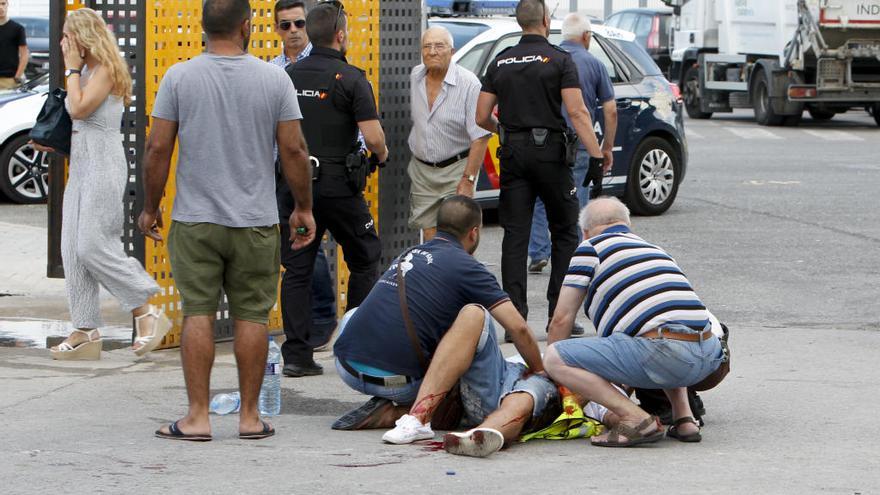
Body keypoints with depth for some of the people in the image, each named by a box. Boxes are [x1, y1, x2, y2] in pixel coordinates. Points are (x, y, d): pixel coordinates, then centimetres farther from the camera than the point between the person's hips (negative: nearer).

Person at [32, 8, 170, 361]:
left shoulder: (105, 70, -11)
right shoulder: (86, 71, 17)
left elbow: (80, 109, -22)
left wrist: (72, 69, -10)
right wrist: (54, 144, 14)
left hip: (103, 165, -10)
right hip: (80, 164, 10)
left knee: (93, 247, -14)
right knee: (73, 250, 5)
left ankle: (148, 313, -4)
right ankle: (86, 332, 7)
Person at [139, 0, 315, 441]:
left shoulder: (179, 77, -3)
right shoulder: (274, 79, -2)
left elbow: (157, 149, -3)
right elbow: (294, 150, -2)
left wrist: (150, 208, 9)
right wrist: (304, 208, 10)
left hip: (195, 220, 0)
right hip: (256, 222, 0)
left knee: (197, 313, 2)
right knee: (251, 316, 6)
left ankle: (197, 417, 0)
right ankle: (249, 416, 9)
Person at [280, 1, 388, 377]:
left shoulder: (288, 76, 4)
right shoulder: (350, 79, -10)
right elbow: (373, 136, -16)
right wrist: (382, 156, 6)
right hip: (338, 186, -4)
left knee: (297, 269, 6)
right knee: (364, 262, 13)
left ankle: (296, 355, 0)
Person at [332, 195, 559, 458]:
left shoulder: (407, 255, 22)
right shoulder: (466, 266, 0)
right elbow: (518, 329, -5)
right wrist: (540, 370, 15)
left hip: (347, 370, 7)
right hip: (396, 380, -6)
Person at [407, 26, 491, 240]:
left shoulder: (468, 83, -16)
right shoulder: (415, 77, 2)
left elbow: (480, 136, -17)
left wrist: (468, 179, -20)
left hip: (456, 169, -5)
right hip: (421, 170, 5)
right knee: (429, 234, 7)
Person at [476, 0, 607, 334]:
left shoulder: (500, 63, 8)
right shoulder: (558, 59, -5)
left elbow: (482, 118, 7)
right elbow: (576, 112, -14)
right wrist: (597, 155, -15)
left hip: (513, 153, 3)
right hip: (549, 151, -3)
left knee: (515, 235, 3)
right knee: (565, 233, 7)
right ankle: (560, 315, 4)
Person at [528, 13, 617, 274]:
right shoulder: (594, 64, 4)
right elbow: (610, 110, 3)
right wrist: (607, 147, 12)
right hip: (579, 145, -1)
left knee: (538, 200, 13)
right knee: (576, 204, 7)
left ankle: (538, 253, 6)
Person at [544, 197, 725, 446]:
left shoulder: (591, 248, 12)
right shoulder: (656, 249, 32)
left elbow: (561, 319, 12)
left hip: (663, 357, -7)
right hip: (709, 356, 7)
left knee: (555, 358, -1)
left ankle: (636, 419, -12)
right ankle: (684, 419, 19)